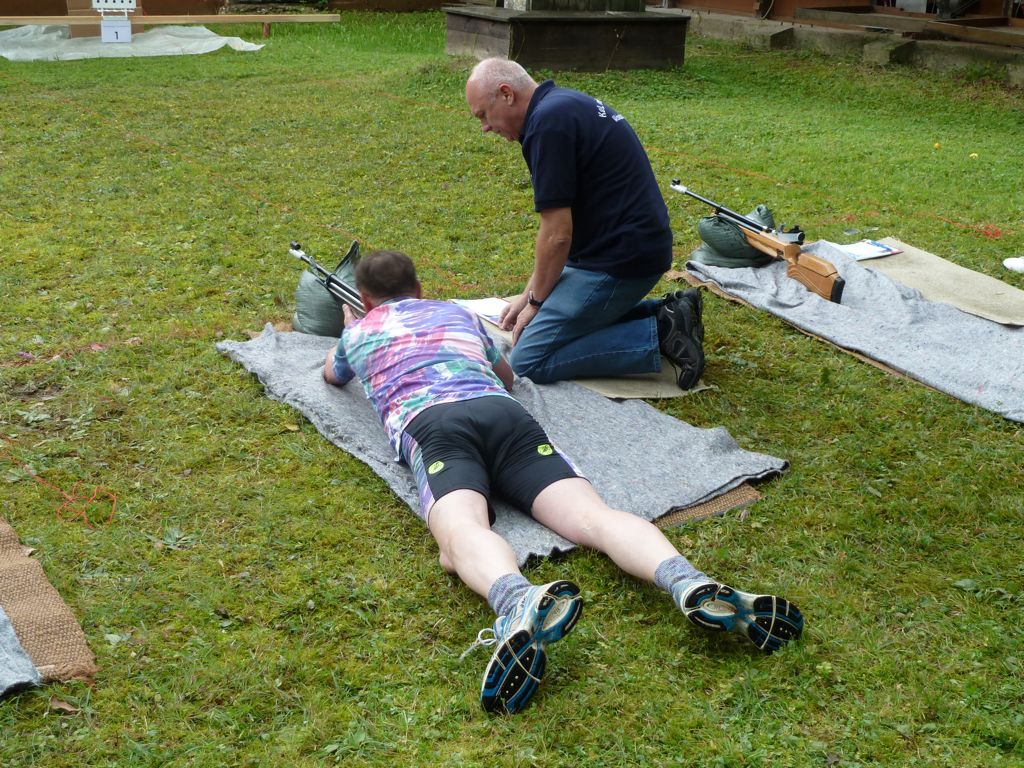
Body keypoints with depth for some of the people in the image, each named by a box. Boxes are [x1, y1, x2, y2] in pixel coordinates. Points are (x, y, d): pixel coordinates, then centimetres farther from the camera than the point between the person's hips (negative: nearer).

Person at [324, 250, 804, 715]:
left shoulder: (359, 332, 32)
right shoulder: (456, 313, 39)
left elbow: (332, 375, 56)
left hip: (428, 424, -3)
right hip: (503, 412, 3)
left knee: (462, 534, -31)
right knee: (590, 513, -17)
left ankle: (520, 603, -68)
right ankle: (694, 587, -47)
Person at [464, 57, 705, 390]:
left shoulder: (548, 122, -18)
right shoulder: (564, 104, 14)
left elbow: (557, 235, -18)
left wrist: (535, 302, -3)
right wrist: (530, 295, 18)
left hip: (620, 259, -10)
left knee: (528, 360, -9)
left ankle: (661, 334, -8)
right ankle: (667, 313, 15)